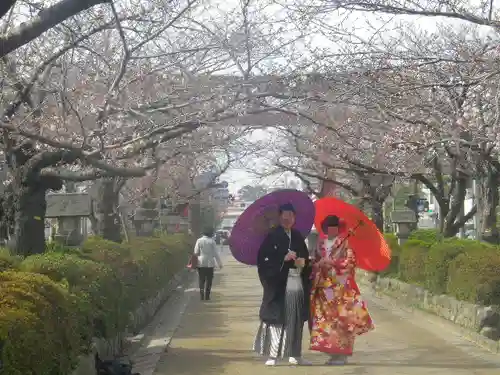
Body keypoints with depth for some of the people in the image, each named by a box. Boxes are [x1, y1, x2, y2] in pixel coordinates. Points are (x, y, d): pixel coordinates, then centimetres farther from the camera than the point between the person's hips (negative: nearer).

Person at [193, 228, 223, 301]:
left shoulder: (199, 241, -4)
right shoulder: (212, 241, -8)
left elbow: (196, 252, -5)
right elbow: (215, 253, -7)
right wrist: (219, 263, -1)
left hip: (201, 263, 1)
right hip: (210, 263, -1)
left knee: (201, 280, 11)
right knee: (209, 280, 8)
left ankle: (202, 296, 7)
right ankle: (207, 296, 4)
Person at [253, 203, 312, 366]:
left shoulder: (298, 237, 15)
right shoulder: (272, 237, -3)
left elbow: (306, 257, 21)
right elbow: (263, 259, -10)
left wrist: (303, 261, -1)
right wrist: (283, 258, -17)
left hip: (298, 284, 6)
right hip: (279, 284, -5)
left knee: (296, 321, 9)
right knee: (277, 319, -7)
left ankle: (295, 355, 17)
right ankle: (272, 355, -2)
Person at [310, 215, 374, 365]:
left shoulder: (345, 242, 0)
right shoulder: (321, 242, 16)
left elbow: (350, 262, -10)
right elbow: (315, 262, 19)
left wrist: (332, 263, -15)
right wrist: (319, 264, -2)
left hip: (341, 287, -5)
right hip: (323, 287, 6)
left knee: (340, 318, -9)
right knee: (325, 318, 3)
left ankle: (342, 354, -4)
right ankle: (332, 352, 10)